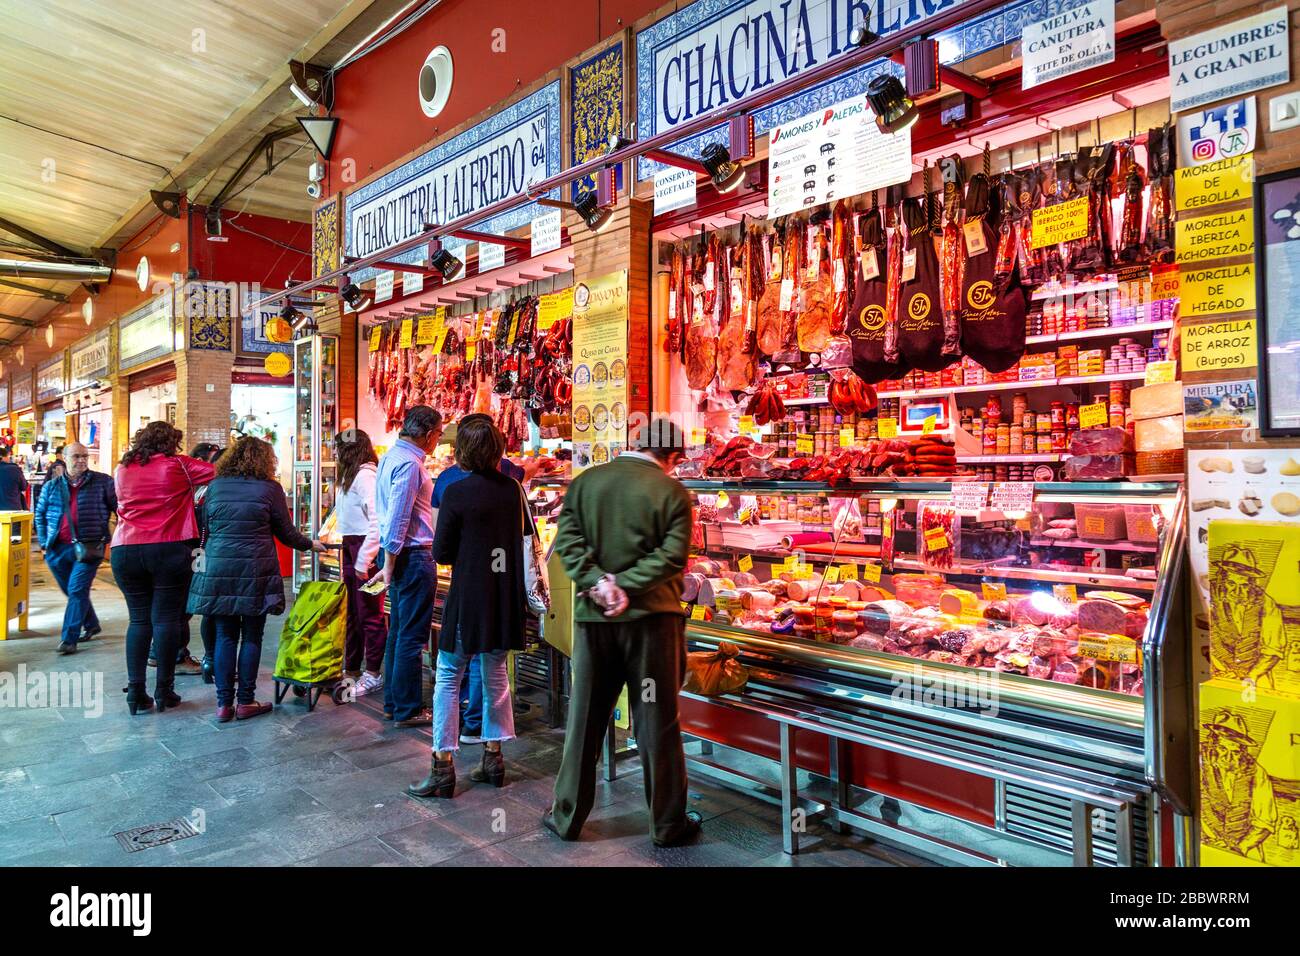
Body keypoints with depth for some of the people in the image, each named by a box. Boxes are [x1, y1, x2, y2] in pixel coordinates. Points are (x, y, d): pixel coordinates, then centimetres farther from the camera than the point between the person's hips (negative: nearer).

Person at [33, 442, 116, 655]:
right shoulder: (52, 486, 11)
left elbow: (119, 507, 1)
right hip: (58, 549, 4)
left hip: (88, 547, -4)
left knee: (77, 590, -9)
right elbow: (40, 515, 17)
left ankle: (69, 639, -4)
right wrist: (44, 542, 8)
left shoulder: (102, 482, 1)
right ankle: (91, 625, 34)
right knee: (72, 591, 15)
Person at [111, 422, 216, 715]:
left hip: (125, 550, 4)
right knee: (166, 618, 1)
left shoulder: (122, 470, 11)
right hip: (169, 550, -4)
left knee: (138, 619, 9)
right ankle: (164, 690, 5)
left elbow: (121, 508, 22)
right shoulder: (178, 465, -2)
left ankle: (135, 691, 6)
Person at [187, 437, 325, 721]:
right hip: (255, 572, -3)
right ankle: (245, 701, 10)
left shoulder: (215, 486, 8)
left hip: (218, 570, 3)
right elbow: (286, 533, 3)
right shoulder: (269, 488, -2)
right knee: (251, 636, 5)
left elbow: (206, 529, 16)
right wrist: (310, 545, 20)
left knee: (225, 636, 9)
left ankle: (224, 703, 11)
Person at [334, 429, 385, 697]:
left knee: (369, 613, -1)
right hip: (350, 547, 10)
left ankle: (373, 675, 8)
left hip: (365, 548, -10)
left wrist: (364, 559, -22)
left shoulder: (365, 474, -14)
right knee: (351, 612, 15)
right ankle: (351, 669, 26)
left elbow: (377, 519, -21)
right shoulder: (350, 476, 17)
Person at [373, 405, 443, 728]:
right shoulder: (409, 464, -18)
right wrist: (390, 563, -17)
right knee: (412, 637, -2)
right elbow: (397, 518, -22)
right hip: (413, 556, -10)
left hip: (399, 555, 10)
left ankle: (393, 702, 26)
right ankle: (407, 710, 7)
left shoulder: (391, 456, 13)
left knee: (398, 632, 16)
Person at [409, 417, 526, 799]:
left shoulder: (456, 492, -13)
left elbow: (441, 553, -7)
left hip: (468, 597, -5)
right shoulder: (512, 488, 0)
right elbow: (526, 537, 13)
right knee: (497, 677, 16)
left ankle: (442, 768, 8)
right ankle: (493, 759, 24)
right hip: (505, 598, 5)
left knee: (448, 679, 6)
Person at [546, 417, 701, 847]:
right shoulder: (672, 492, -6)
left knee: (584, 719, 13)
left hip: (593, 616, 3)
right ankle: (668, 824, 19)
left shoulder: (584, 482, 3)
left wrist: (598, 583, -13)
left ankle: (567, 817, 24)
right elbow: (672, 555, -14)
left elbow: (568, 541, -5)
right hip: (651, 617, -2)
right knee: (657, 722, 7)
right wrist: (626, 586, -15)